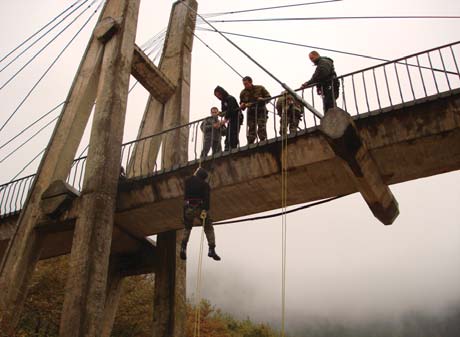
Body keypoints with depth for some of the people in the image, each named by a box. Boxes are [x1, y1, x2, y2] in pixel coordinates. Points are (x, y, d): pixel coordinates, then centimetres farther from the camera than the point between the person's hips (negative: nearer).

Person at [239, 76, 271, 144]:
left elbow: (268, 97, 2)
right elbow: (242, 105, 12)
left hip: (261, 112, -2)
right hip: (251, 114, 3)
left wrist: (263, 99, -19)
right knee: (251, 131, 0)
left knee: (261, 128, -14)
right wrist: (242, 106, -12)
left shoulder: (260, 88, -1)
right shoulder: (243, 93, 6)